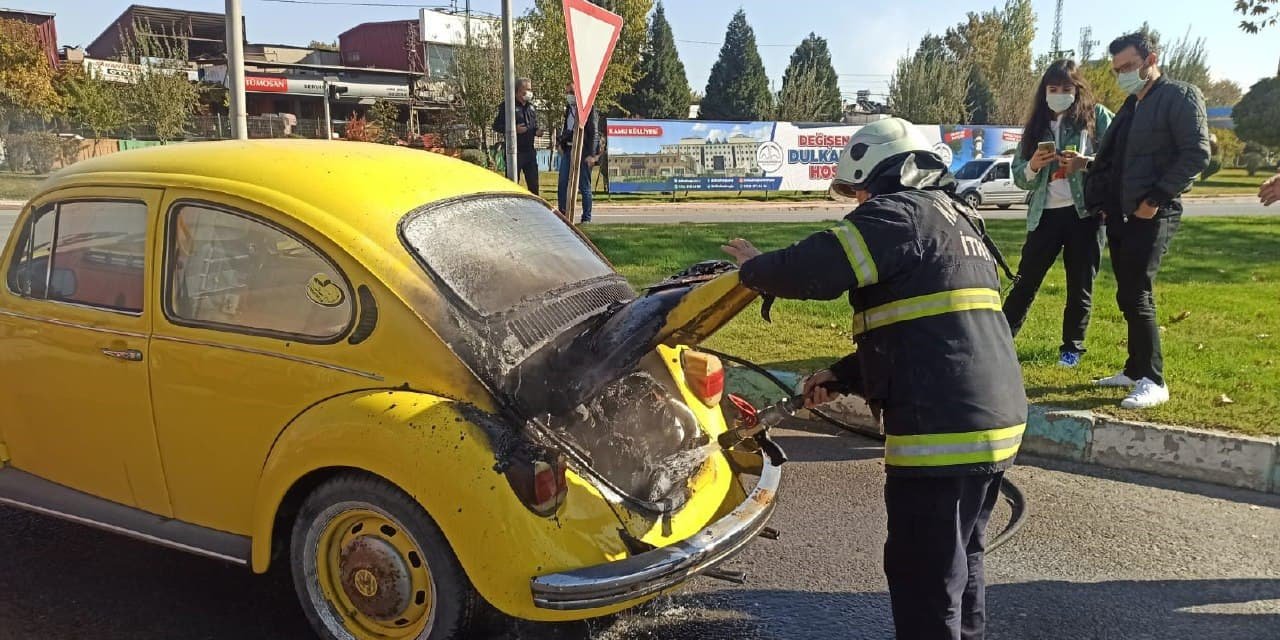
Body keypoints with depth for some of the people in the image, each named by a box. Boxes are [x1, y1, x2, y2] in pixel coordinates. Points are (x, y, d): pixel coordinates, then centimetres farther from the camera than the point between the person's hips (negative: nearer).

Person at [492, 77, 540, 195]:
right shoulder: (507, 106, -6)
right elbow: (496, 126, -8)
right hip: (515, 150, -6)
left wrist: (537, 131, 4)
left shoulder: (531, 106, 14)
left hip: (530, 150, 6)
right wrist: (514, 129, -20)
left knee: (533, 183, 10)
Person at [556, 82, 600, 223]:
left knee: (584, 186, 0)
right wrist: (561, 144, 10)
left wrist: (592, 154, -17)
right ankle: (562, 215, 13)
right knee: (562, 184, 5)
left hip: (583, 151, -7)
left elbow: (593, 133, -12)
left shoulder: (588, 108, -9)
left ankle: (586, 218, 8)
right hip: (568, 150, 7)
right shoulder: (568, 109, 13)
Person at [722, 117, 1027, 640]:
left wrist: (754, 268, 0)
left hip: (942, 429, -10)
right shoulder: (957, 219, 23)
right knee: (961, 560, 23)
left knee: (925, 577, 0)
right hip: (995, 419, 10)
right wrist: (842, 376, 20)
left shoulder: (900, 212, -8)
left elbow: (817, 269, -21)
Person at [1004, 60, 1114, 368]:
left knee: (1080, 286, 7)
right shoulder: (1036, 125, 12)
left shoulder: (1097, 116, 3)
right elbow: (1019, 177, 10)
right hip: (1045, 214, 2)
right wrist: (1033, 166, -11)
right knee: (1025, 282, 3)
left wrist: (1086, 163, -20)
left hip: (1085, 212, -2)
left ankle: (1072, 347, 20)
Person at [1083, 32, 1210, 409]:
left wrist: (1156, 198, -18)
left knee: (1135, 296, -13)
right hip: (1120, 214, 8)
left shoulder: (1181, 96, -6)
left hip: (1153, 214, -8)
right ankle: (1135, 370, 20)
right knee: (1130, 296, 11)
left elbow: (1197, 154, -14)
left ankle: (1153, 382, -7)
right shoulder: (1131, 106, 19)